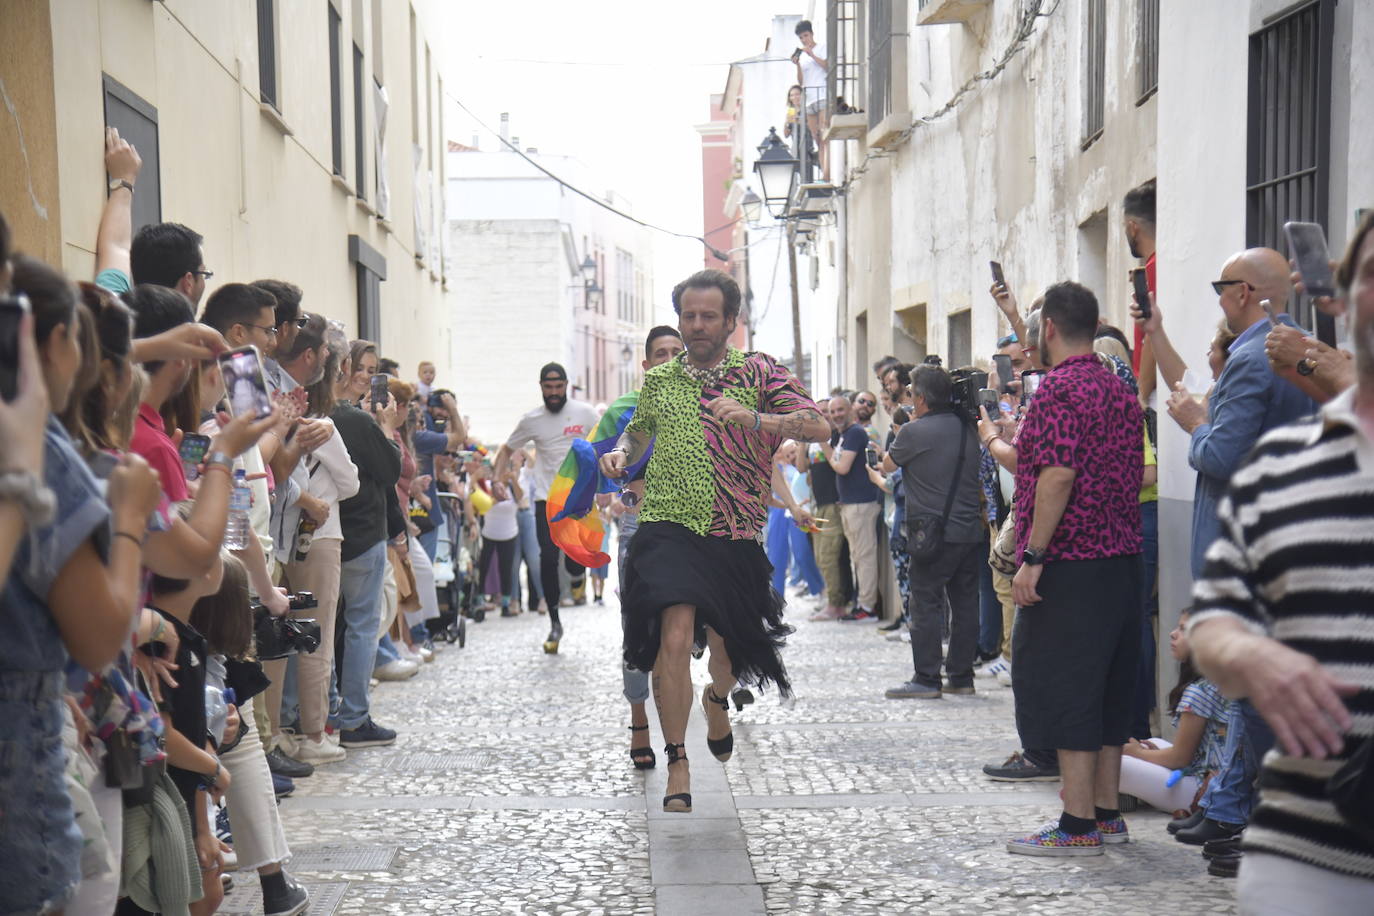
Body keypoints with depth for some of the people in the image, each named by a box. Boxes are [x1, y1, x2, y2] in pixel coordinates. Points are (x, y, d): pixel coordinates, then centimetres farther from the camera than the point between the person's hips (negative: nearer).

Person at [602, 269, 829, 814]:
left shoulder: (758, 372, 0)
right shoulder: (659, 380, 10)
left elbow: (818, 427, -11)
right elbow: (639, 427, 31)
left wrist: (752, 419, -24)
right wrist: (621, 453, 8)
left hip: (734, 536, 0)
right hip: (668, 527, 0)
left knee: (728, 642, 16)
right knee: (674, 637, -19)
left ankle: (717, 700, 53)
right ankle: (677, 763, -8)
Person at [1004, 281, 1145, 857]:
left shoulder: (1060, 388, -13)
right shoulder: (1121, 393, 15)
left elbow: (1057, 475, -21)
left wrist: (1033, 557, -20)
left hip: (1070, 565, -9)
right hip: (1121, 560, 9)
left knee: (1065, 688, -4)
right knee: (1108, 689, 13)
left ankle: (1078, 826, -2)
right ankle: (1106, 814, 20)